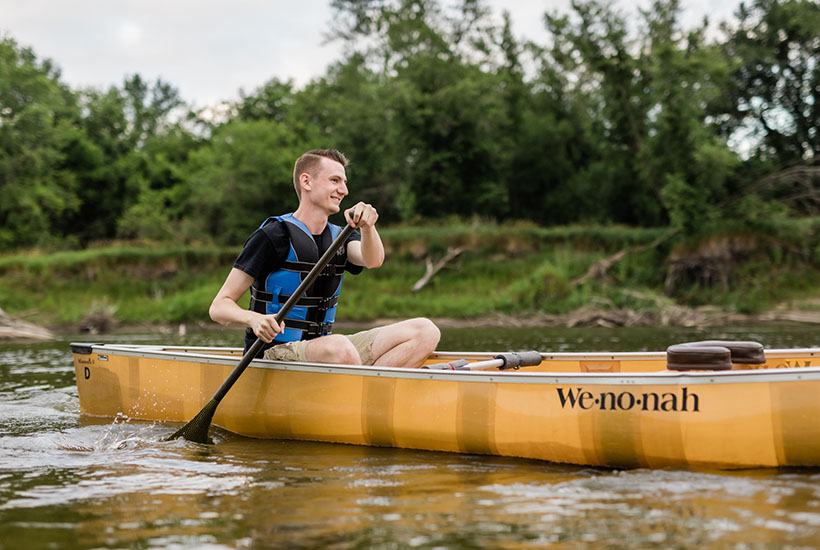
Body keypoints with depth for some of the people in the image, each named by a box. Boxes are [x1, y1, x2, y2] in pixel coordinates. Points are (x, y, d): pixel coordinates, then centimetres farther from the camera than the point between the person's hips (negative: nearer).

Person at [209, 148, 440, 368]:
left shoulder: (339, 236, 14)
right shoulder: (273, 235, -7)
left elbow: (373, 260, -9)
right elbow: (219, 307, -10)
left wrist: (367, 226, -30)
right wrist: (254, 319, -32)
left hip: (321, 349, 7)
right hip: (274, 352, -7)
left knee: (425, 331, -10)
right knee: (338, 347, -41)